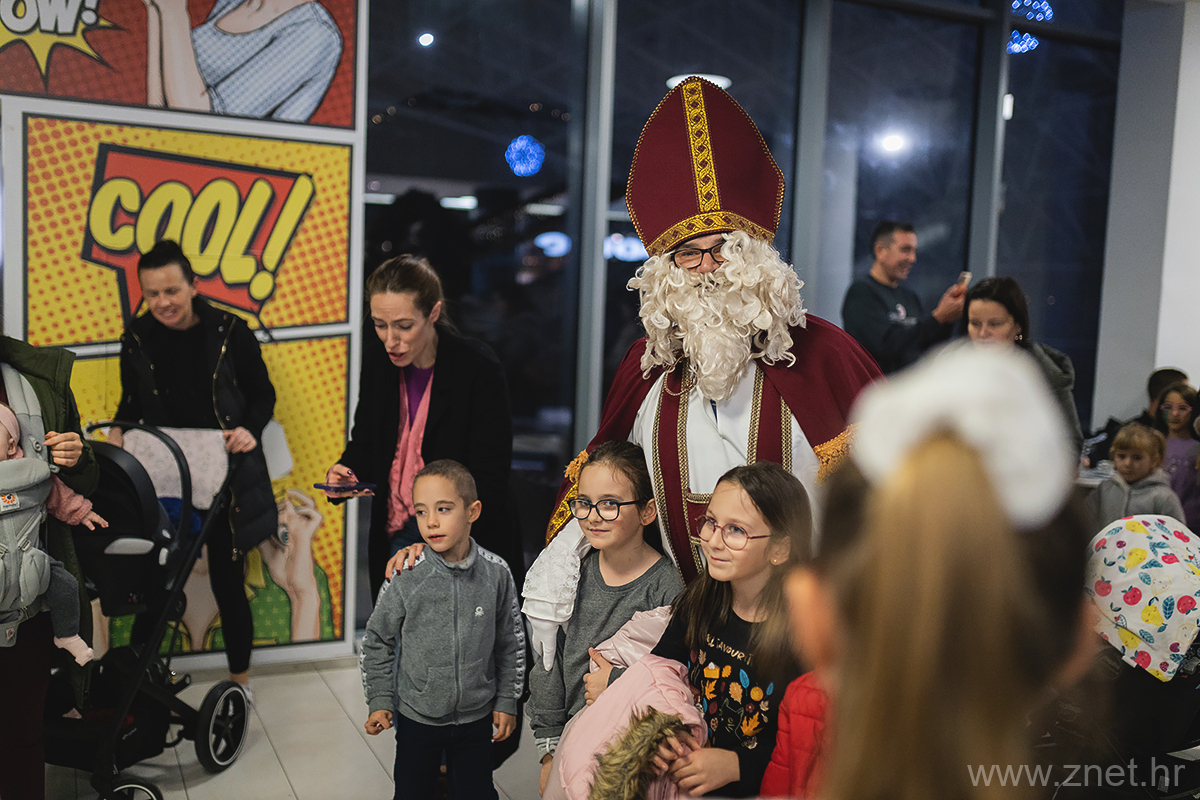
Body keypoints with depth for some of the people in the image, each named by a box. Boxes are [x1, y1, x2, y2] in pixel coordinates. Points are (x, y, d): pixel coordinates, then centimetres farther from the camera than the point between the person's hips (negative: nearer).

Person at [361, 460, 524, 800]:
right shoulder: (406, 576, -15)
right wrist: (379, 701, -3)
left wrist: (507, 700, 4)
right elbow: (377, 640, -2)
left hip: (476, 717, 1)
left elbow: (511, 641, 1)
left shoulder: (496, 573, -11)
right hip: (417, 717, -1)